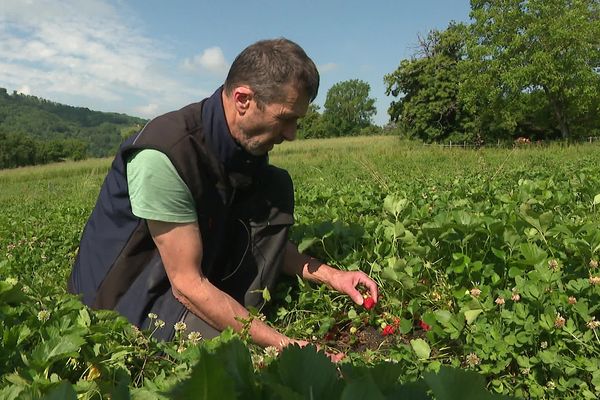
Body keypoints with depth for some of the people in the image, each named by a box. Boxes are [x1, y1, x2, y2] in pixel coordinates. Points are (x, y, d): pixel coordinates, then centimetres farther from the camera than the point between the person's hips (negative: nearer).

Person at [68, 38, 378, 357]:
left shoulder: (248, 143, -5)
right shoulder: (163, 154, -29)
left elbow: (266, 240, 4)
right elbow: (187, 285, -27)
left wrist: (329, 275, -7)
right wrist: (285, 344, -25)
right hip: (126, 298, -7)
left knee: (276, 187, -9)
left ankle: (237, 316, -9)